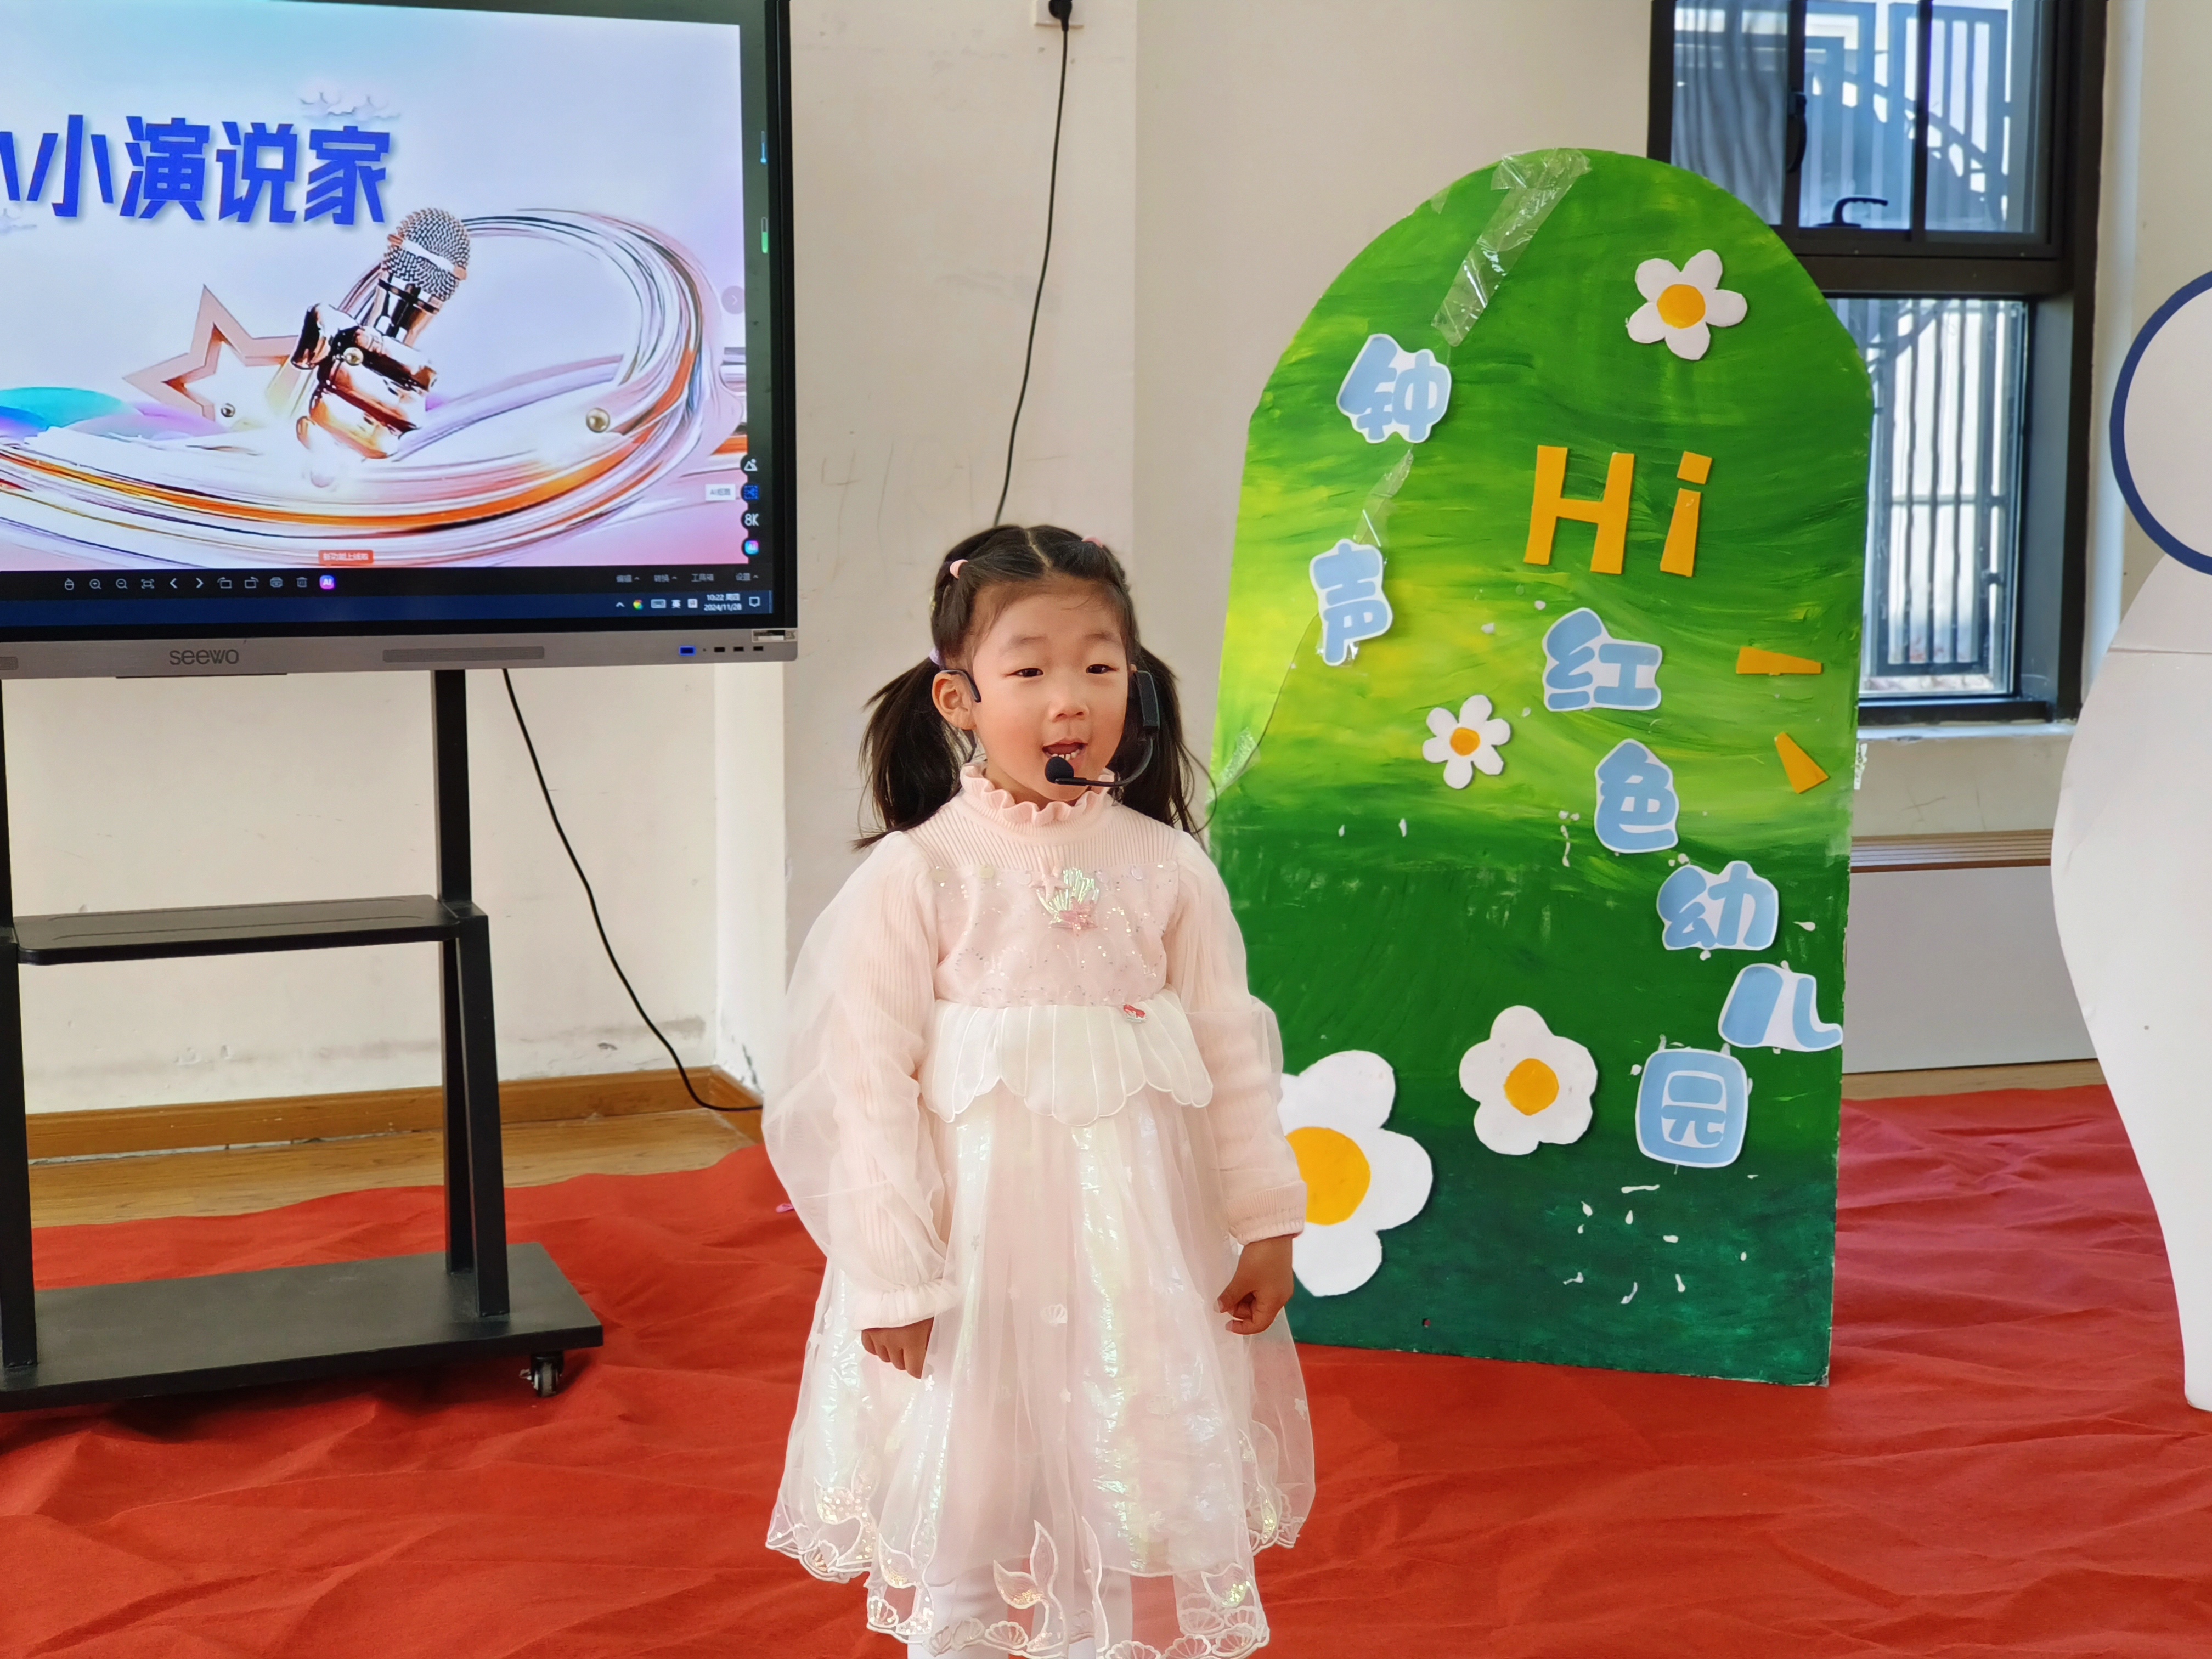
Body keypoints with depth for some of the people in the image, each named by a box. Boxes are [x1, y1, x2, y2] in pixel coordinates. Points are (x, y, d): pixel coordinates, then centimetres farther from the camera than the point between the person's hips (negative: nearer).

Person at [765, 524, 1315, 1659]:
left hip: (1140, 1236, 2)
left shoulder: (1168, 867, -1)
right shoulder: (915, 874, -10)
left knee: (1144, 1500, 13)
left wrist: (1265, 1224, 4)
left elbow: (1232, 1052, 4)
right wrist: (893, 1279, -10)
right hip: (980, 1235, -2)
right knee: (971, 1498, 11)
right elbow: (870, 1086, -10)